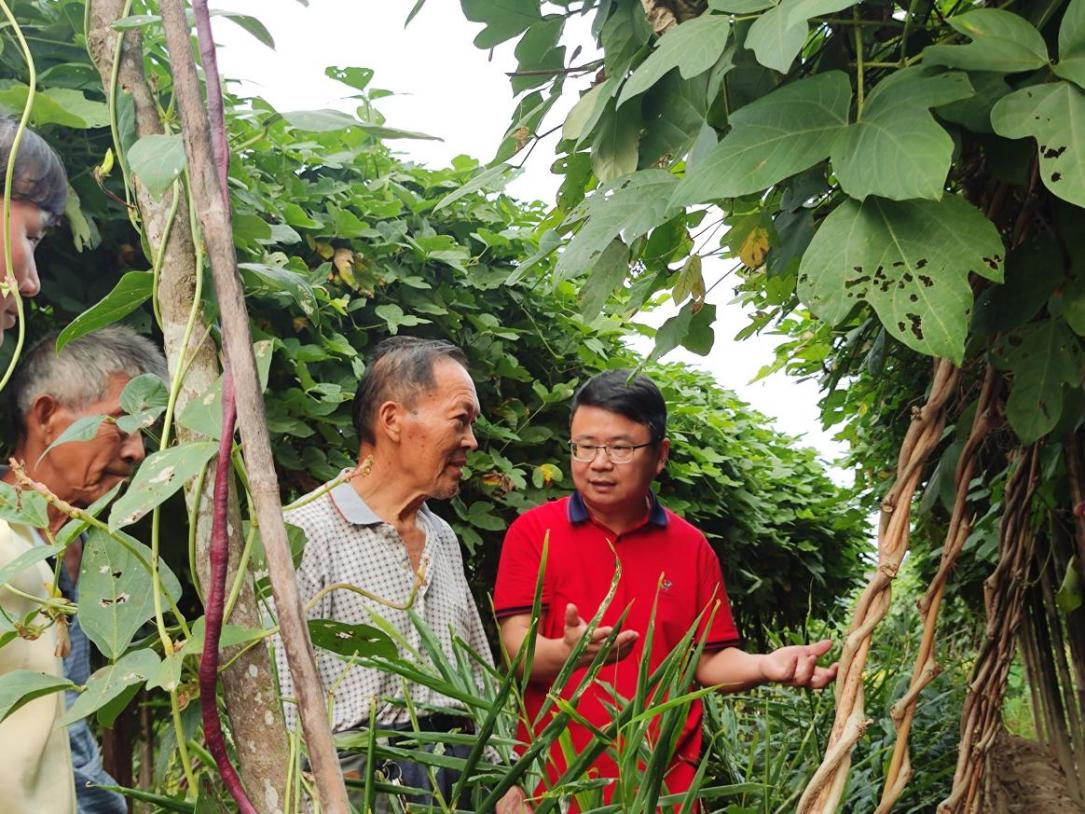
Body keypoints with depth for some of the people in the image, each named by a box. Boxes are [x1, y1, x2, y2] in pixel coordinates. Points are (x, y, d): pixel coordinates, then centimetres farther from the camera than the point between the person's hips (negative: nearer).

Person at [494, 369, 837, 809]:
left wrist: (763, 665, -14)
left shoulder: (692, 547, 5)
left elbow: (709, 660, 6)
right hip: (552, 785, -2)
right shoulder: (532, 533, -3)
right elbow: (517, 651, -11)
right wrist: (568, 653, -32)